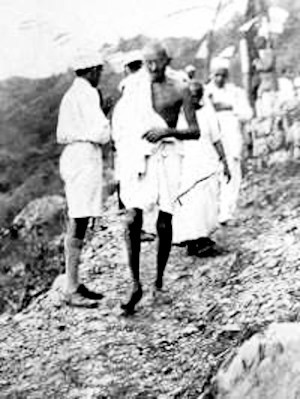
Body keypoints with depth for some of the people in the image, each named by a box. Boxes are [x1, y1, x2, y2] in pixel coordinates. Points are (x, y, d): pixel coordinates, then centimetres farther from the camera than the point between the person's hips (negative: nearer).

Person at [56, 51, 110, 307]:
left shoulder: (71, 94, 19)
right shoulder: (86, 94, -11)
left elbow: (62, 135, 20)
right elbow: (100, 133, -19)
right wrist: (107, 126, 4)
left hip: (73, 157, 10)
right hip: (85, 158, -10)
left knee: (78, 224, 11)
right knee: (79, 224, -10)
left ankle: (75, 284, 16)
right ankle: (71, 290, -8)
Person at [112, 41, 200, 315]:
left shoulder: (180, 90, 1)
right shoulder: (135, 88, 8)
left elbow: (195, 132, 0)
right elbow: (120, 119, 22)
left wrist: (168, 131, -16)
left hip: (167, 156, -1)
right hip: (139, 157, 1)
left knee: (164, 224, 3)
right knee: (132, 221, -11)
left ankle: (159, 280, 21)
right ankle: (136, 285, -3)